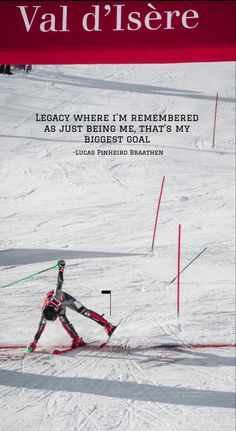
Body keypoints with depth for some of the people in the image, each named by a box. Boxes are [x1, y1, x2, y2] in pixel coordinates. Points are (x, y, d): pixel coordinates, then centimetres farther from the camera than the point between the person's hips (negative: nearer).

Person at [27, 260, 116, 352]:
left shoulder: (56, 297, -45)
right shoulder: (44, 314, -35)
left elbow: (59, 283, -43)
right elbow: (40, 329, -27)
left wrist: (61, 269, -51)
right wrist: (34, 343, -27)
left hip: (65, 299, -1)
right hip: (59, 305, 1)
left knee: (84, 312, -9)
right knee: (62, 319, -29)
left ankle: (108, 326, -8)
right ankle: (76, 339, -22)